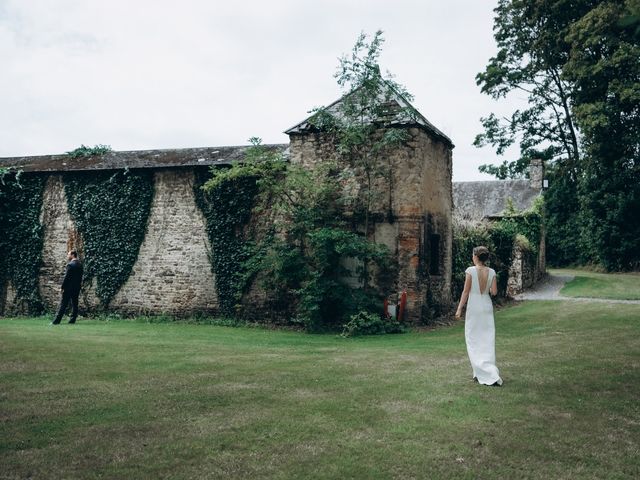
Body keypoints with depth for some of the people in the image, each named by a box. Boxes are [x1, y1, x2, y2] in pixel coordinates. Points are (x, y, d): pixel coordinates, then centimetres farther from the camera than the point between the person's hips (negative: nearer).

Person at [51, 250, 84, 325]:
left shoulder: (70, 265, -14)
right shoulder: (80, 265, 9)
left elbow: (66, 277, -16)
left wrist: (62, 287, -11)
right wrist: (79, 284, 16)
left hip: (69, 288, -7)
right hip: (77, 288, 7)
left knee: (63, 304, -3)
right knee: (74, 304, 8)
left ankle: (56, 321, -1)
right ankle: (72, 320, 9)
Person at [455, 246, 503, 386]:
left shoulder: (471, 271, -11)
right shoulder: (492, 272, 0)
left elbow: (466, 291, -9)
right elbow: (494, 292, -2)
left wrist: (459, 309, -3)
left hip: (474, 307, -4)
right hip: (487, 306, 4)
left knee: (474, 341, 4)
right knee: (487, 340, 11)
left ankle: (488, 374, -4)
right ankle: (488, 374, 15)